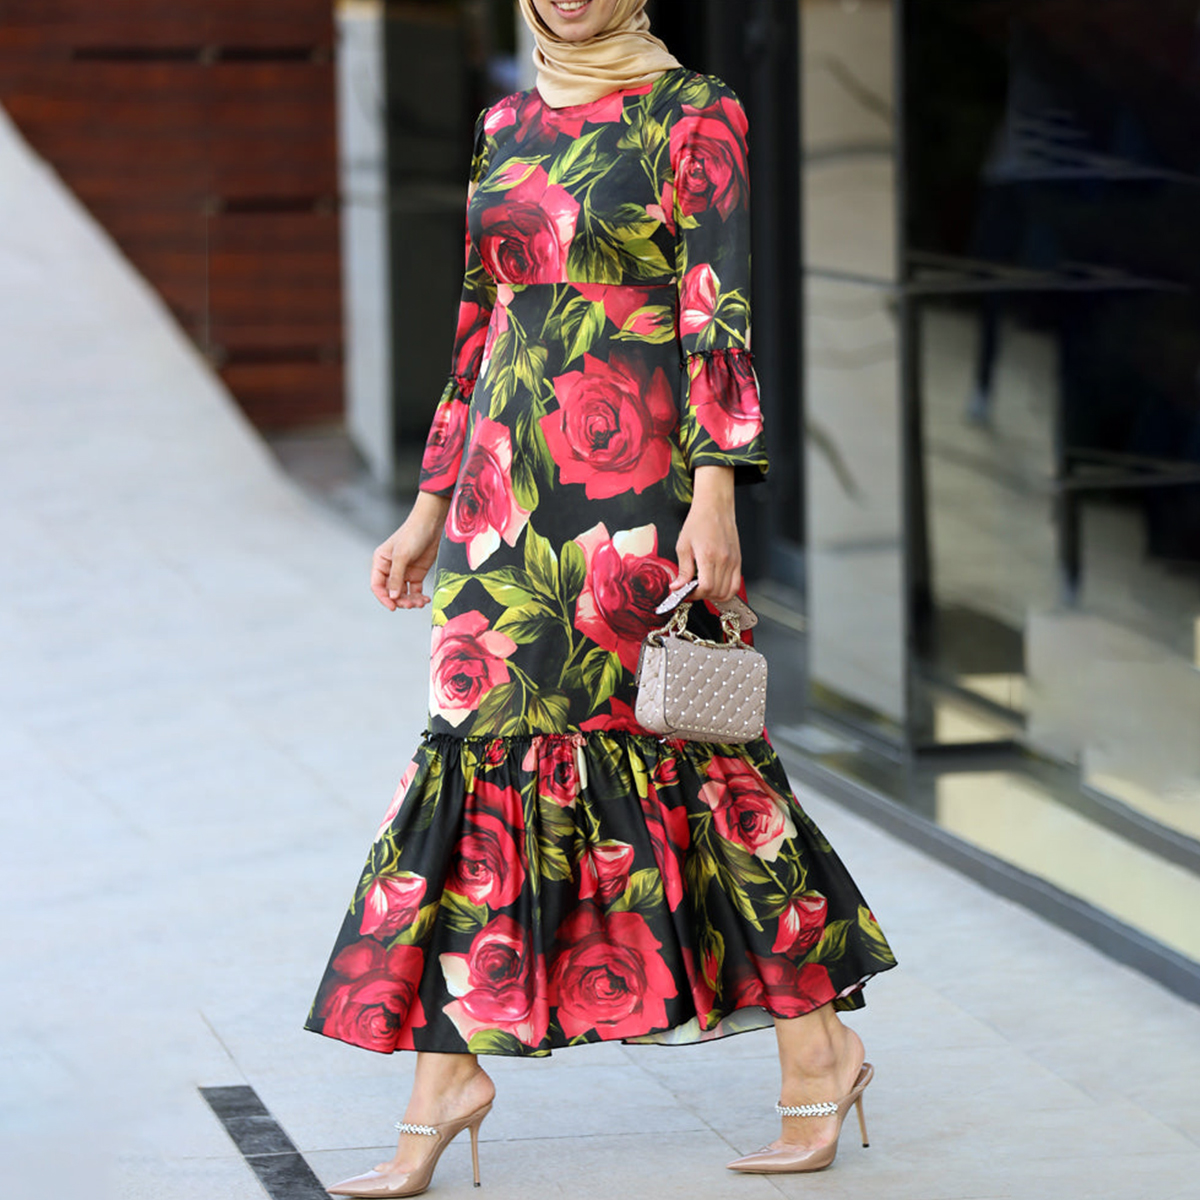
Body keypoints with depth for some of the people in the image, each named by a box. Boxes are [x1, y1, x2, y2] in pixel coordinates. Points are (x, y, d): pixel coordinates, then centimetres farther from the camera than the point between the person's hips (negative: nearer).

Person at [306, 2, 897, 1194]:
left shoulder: (689, 115, -3)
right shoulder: (507, 126, 15)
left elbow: (718, 314, -9)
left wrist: (713, 491, -17)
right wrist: (432, 508, 18)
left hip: (632, 482, -6)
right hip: (509, 485, 6)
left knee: (677, 747, -3)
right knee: (476, 738, 1)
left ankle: (815, 1041, 10)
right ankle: (445, 1076, 4)